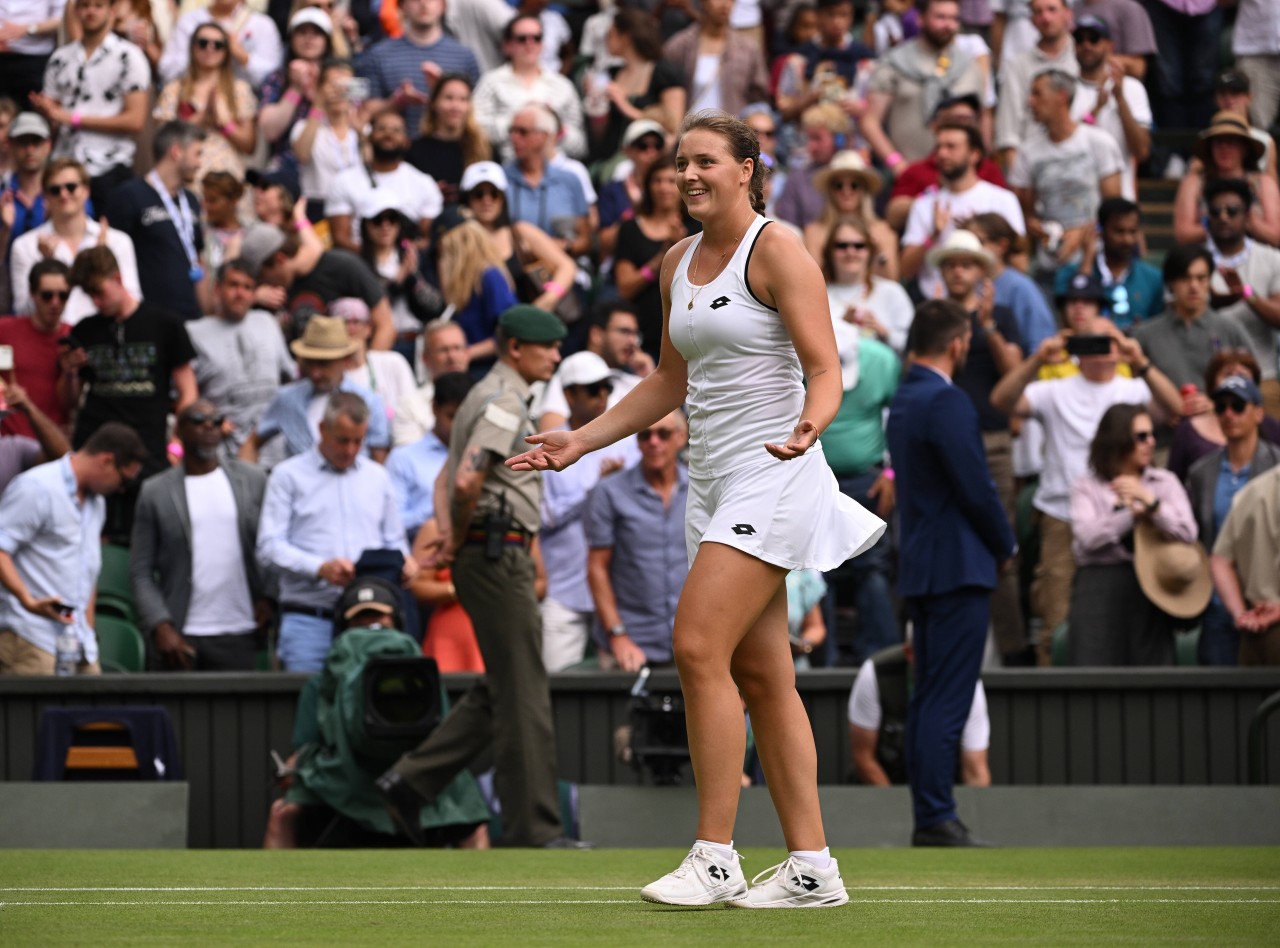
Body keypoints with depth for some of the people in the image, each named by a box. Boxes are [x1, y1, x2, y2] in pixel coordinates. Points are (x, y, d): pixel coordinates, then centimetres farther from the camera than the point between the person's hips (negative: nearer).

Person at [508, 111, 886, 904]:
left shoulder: (777, 251, -9)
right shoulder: (678, 264, 14)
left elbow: (826, 370, -14)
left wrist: (808, 426, -35)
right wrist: (580, 443, 20)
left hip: (772, 479, -8)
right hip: (715, 483, 8)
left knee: (699, 647, -16)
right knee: (760, 675, 5)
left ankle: (715, 858, -12)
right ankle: (812, 868, 6)